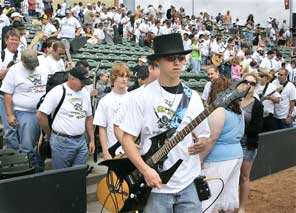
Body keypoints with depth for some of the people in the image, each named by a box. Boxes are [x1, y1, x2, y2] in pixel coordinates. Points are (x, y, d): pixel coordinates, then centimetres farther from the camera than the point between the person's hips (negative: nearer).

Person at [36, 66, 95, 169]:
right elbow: (41, 115, -10)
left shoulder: (85, 93, 9)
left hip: (81, 141, 6)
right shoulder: (57, 92, -11)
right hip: (62, 142, -5)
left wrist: (92, 140, 13)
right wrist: (49, 135, 1)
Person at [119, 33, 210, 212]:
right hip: (156, 185, -3)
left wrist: (201, 143, -11)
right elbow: (127, 138, -7)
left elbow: (204, 135, 12)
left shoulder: (193, 97, 4)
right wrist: (145, 170, -17)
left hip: (188, 184, 3)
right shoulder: (142, 97, -7)